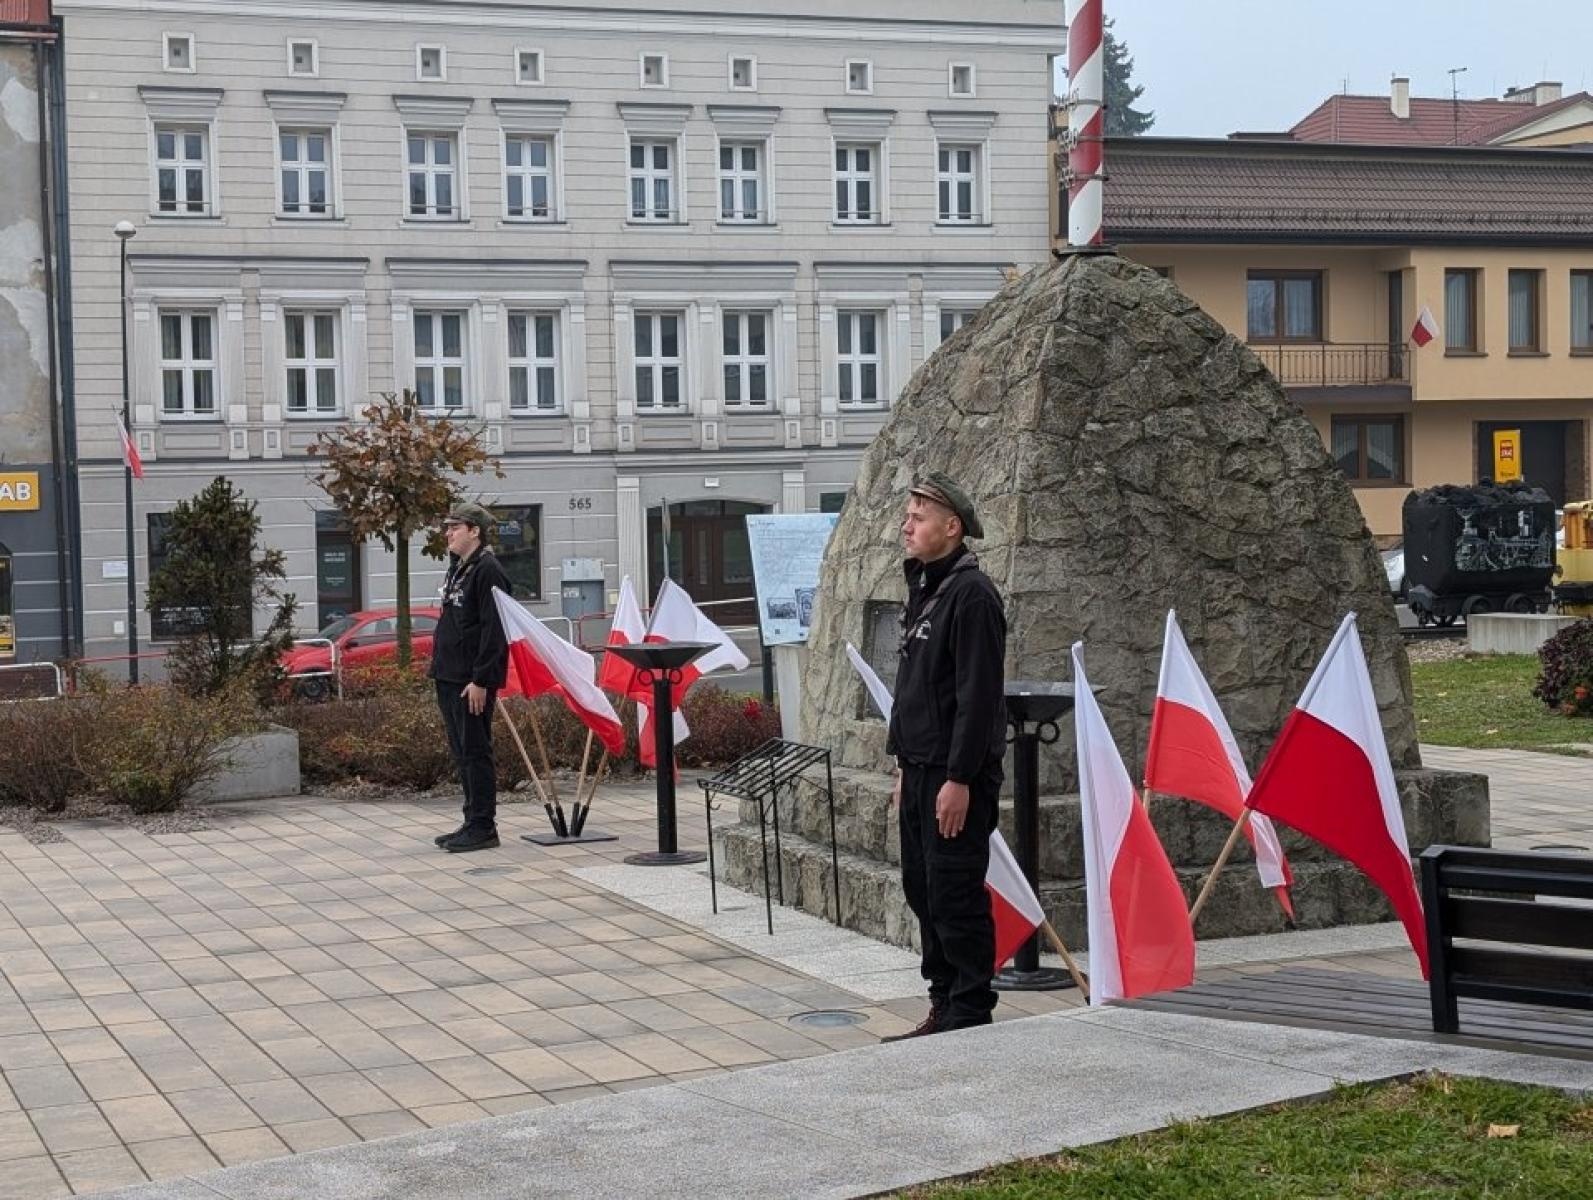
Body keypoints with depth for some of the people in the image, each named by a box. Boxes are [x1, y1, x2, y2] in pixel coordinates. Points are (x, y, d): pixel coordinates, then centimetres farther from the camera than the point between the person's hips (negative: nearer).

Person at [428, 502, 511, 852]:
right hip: (449, 678, 10)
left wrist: (481, 680, -21)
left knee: (475, 752, -4)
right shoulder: (456, 569, 16)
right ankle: (473, 823, 20)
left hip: (472, 681, -10)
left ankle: (483, 827, 1)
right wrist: (439, 667, 17)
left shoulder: (487, 571, -13)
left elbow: (494, 630, -18)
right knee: (461, 753, 13)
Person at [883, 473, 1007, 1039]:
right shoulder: (923, 589, 16)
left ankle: (970, 1016, 1)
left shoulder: (971, 594, -14)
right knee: (922, 888, 14)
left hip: (955, 774, -10)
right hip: (921, 768, 10)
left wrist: (959, 779, -22)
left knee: (955, 896, -6)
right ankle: (945, 1007, 23)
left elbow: (978, 695, -20)